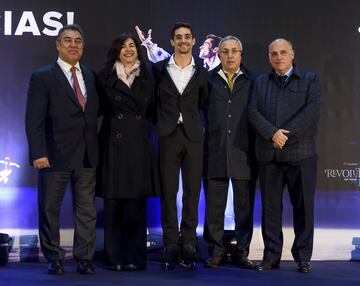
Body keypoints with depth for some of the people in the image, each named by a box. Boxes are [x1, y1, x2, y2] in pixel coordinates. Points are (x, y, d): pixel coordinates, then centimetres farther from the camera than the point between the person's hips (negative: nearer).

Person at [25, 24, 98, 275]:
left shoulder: (91, 76, 12)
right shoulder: (42, 77, -2)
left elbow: (95, 112, 14)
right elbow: (34, 120, -8)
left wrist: (96, 148, 4)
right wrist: (38, 153, -15)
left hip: (87, 155, 4)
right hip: (55, 155, -4)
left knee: (87, 210, 6)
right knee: (50, 209, 6)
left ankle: (84, 259, 15)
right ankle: (54, 259, 19)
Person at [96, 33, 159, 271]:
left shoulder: (147, 77, 13)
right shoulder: (107, 77, 7)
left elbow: (150, 109, 11)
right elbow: (102, 108, 2)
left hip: (138, 143, 1)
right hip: (113, 142, -1)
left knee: (136, 202, -1)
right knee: (113, 201, -2)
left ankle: (135, 258, 6)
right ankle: (115, 258, 6)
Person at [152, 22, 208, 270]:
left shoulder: (201, 72, 8)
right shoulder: (159, 69, 7)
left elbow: (203, 103, 15)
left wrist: (190, 118, 6)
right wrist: (159, 120, 9)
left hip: (193, 136, 1)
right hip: (168, 135, -1)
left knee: (192, 192, 1)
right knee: (169, 192, -1)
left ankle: (189, 245, 7)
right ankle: (171, 246, 4)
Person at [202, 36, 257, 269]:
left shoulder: (252, 81, 9)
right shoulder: (209, 80, 9)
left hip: (244, 153, 0)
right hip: (215, 152, 0)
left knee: (244, 206, 5)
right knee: (214, 206, 4)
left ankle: (242, 252, 15)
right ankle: (216, 251, 15)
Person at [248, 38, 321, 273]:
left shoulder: (310, 80, 8)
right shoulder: (260, 83, 16)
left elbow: (312, 112, -7)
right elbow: (254, 112, 3)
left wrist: (286, 134, -14)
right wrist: (272, 134, -14)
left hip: (301, 154, -2)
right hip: (268, 155, 2)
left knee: (303, 206, 2)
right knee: (270, 207, 5)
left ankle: (303, 258, 11)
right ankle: (271, 256, 12)